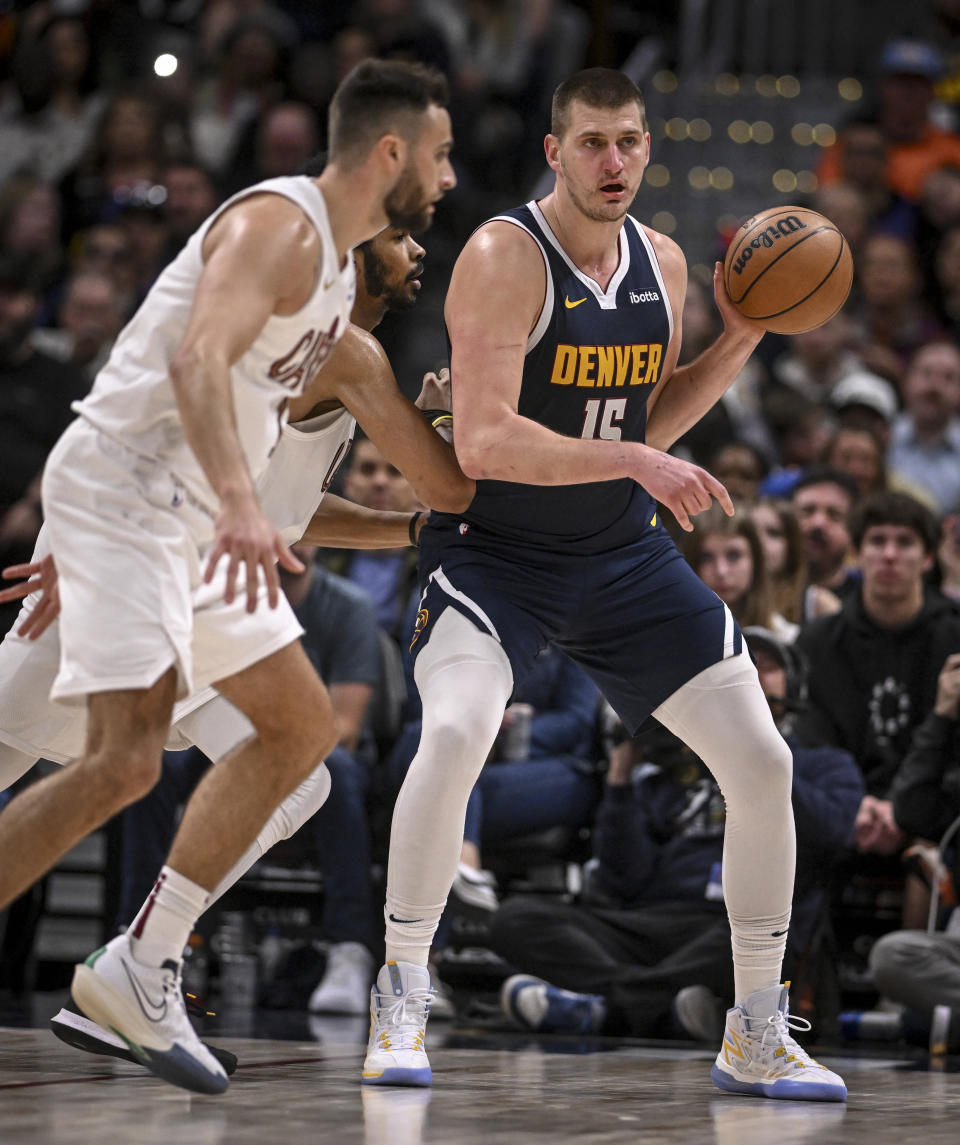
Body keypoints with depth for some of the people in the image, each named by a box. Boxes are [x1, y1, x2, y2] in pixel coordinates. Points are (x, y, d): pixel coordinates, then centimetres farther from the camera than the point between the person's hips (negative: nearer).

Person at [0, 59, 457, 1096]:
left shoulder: (336, 262, 17)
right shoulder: (279, 225, -15)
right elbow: (197, 360, -32)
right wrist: (239, 505, -44)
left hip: (193, 514, 11)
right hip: (119, 490, -10)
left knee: (302, 727, 10)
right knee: (125, 760, -20)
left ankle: (139, 968, 9)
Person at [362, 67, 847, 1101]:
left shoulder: (662, 264, 3)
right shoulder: (504, 259, -17)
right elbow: (484, 443, -26)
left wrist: (738, 342, 1)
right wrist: (635, 463, -31)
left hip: (625, 555, 6)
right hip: (493, 548, -6)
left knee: (762, 763, -2)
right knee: (455, 733, -32)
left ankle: (756, 1036, 12)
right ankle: (402, 997, -12)